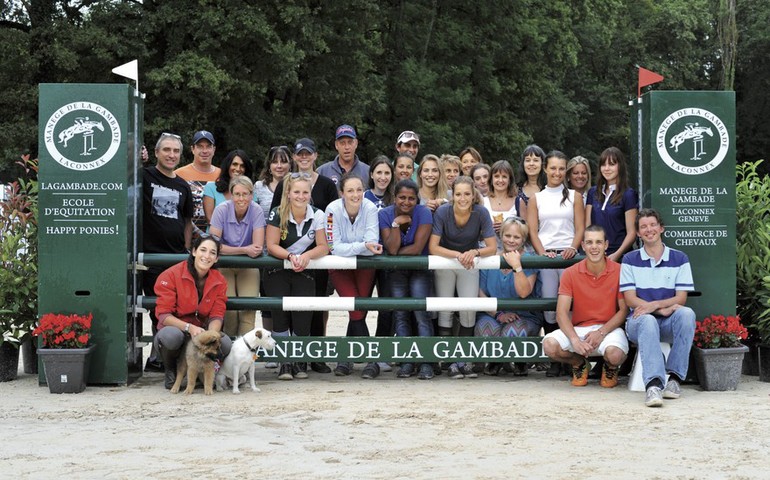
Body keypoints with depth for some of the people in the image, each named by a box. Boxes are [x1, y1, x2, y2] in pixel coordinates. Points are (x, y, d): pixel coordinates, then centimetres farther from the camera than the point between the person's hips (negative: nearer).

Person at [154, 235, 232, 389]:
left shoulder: (219, 281, 0)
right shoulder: (171, 275, -13)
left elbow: (217, 316, -3)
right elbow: (163, 315, -16)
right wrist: (189, 327, -32)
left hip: (201, 332, 3)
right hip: (175, 329, -3)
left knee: (225, 344, -28)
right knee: (171, 335, -40)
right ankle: (170, 371, -4)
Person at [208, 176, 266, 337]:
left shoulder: (256, 211, -13)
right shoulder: (222, 210, -16)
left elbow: (258, 248, -17)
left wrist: (230, 249, -24)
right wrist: (244, 250, -23)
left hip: (248, 266, 1)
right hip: (224, 265, -1)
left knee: (248, 310, -17)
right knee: (229, 310, -15)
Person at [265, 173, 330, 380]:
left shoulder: (317, 215, -1)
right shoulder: (277, 214, -6)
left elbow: (323, 247, -5)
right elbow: (272, 246, -9)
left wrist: (307, 256, -24)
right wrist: (290, 256, -26)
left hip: (304, 271, 1)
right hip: (277, 270, -1)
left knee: (303, 312, -15)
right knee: (280, 308, -19)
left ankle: (300, 359, 4)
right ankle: (284, 361, -8)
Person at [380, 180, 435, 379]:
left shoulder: (423, 213, -12)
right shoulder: (385, 214, -6)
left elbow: (417, 248, -16)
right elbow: (391, 249, -15)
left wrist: (397, 253, -8)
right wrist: (396, 223, -22)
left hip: (420, 268, -2)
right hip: (396, 271, 2)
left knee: (421, 310, -15)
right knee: (400, 313, -5)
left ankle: (426, 362, -15)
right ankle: (406, 361, -1)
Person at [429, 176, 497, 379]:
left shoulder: (481, 213, -19)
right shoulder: (442, 212, -21)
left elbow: (492, 248, -16)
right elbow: (433, 247, -22)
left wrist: (474, 252, -35)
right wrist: (458, 255, -35)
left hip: (470, 264, 1)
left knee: (469, 310, -6)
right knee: (445, 310, -3)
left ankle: (463, 360, 6)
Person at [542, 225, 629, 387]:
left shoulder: (619, 272, -3)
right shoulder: (570, 273, 0)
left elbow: (624, 310, -2)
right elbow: (561, 313, -6)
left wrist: (601, 332, -17)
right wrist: (574, 339, -23)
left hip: (609, 328, -2)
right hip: (578, 329, 2)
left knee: (615, 354, -35)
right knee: (550, 344, -26)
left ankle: (610, 368, 7)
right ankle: (580, 364, 8)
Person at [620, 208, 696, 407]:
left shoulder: (679, 259, 9)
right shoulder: (630, 260, 8)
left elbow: (681, 298, 1)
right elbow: (630, 299, -1)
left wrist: (654, 305, -19)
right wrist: (664, 309, -15)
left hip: (668, 323, 1)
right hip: (639, 321, -1)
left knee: (687, 313, -33)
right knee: (647, 321, -38)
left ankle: (674, 377, -30)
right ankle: (653, 384, -55)